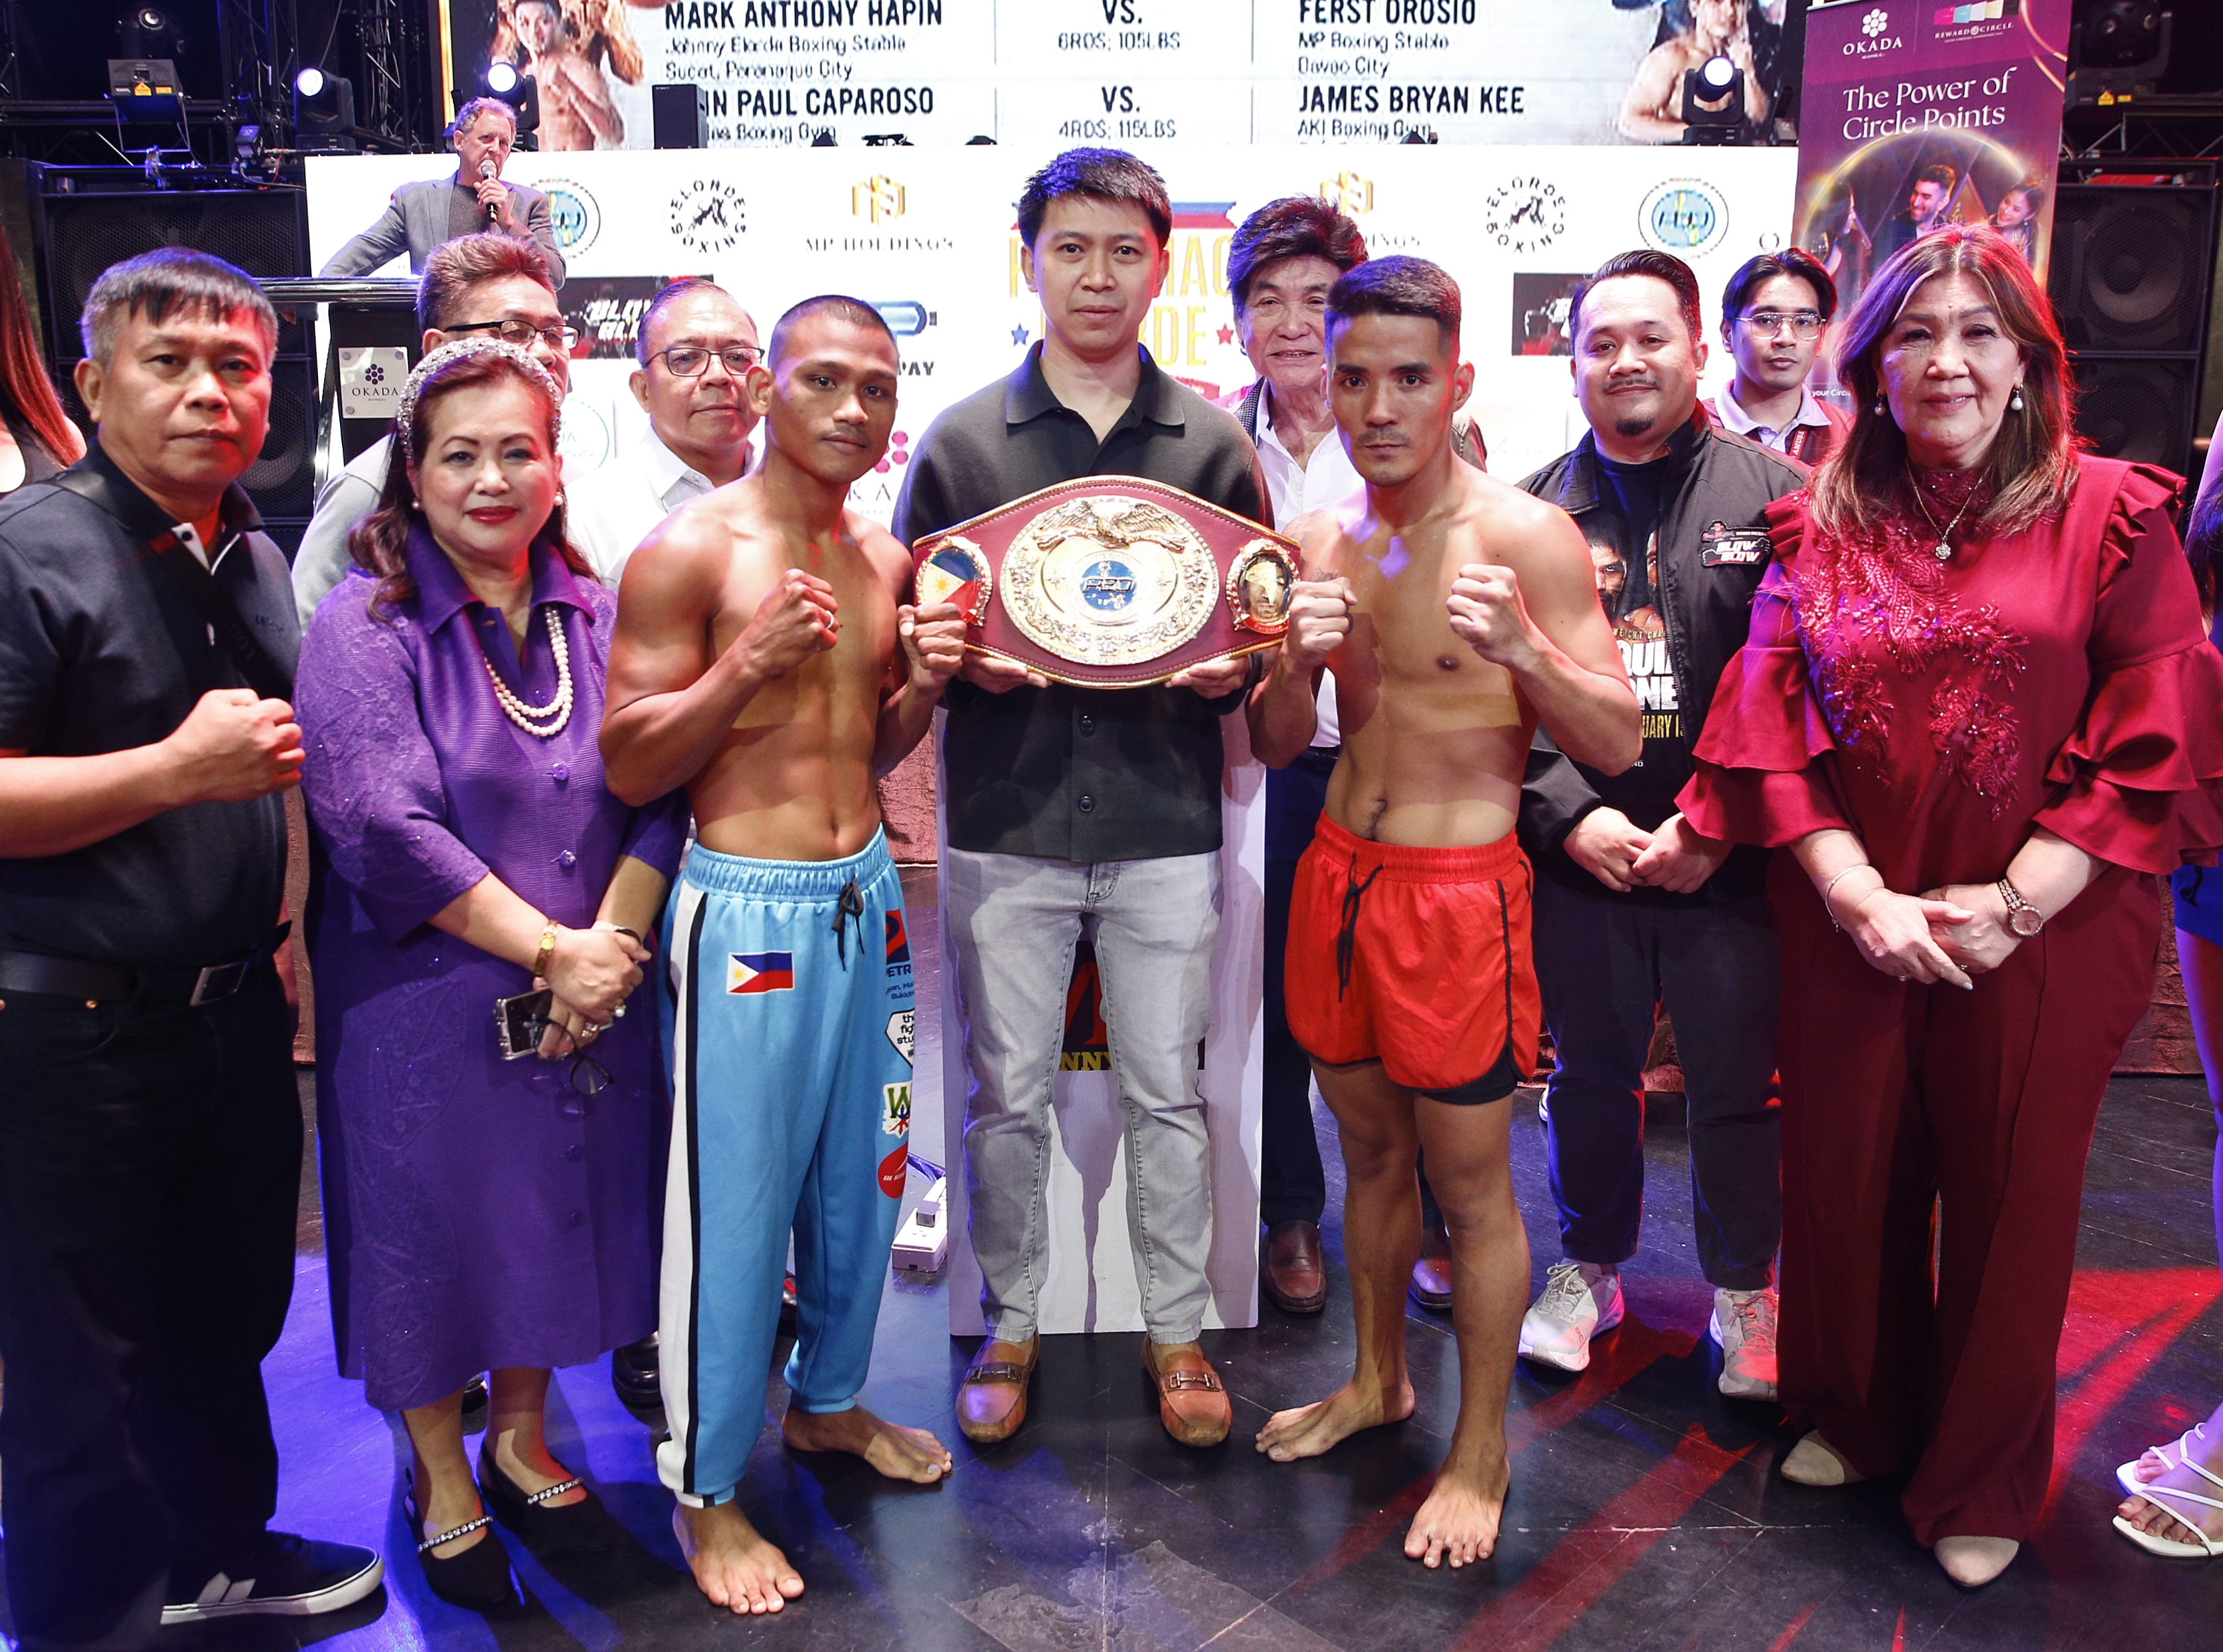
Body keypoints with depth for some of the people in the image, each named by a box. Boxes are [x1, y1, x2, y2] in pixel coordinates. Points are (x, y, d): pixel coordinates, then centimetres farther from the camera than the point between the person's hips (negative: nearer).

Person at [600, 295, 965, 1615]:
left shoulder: (887, 560, 10)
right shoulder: (691, 551, -10)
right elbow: (629, 764, -11)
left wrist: (923, 683, -2)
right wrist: (749, 661, -23)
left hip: (869, 897, 7)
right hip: (750, 907, -6)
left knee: (861, 1175, 17)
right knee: (737, 1199, 1)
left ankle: (829, 1399, 41)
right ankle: (707, 1492, 20)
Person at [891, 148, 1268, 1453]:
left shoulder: (1213, 442, 6)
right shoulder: (960, 441, 5)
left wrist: (1229, 672, -10)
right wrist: (964, 662, -13)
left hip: (1166, 821, 0)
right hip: (1008, 819, 0)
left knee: (1168, 1096, 9)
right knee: (1009, 1097, 10)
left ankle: (1179, 1331, 27)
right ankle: (1013, 1324, 29)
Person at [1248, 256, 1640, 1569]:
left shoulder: (1526, 536, -11)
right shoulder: (1320, 542, 6)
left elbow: (1619, 743, -11)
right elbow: (1275, 747, 7)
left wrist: (1522, 648, -28)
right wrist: (1296, 659, -14)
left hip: (1460, 889, -5)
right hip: (1338, 873, 6)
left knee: (1472, 1183, 5)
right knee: (1371, 1152, 20)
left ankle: (1483, 1453, 24)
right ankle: (1378, 1381, 40)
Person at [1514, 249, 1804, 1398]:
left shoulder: (1773, 496, 0)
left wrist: (1721, 825, -12)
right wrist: (1570, 816, -8)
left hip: (1732, 859, -1)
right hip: (1579, 856, 2)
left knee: (1738, 1083, 8)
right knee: (1590, 1073, 14)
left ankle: (1743, 1289, 31)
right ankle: (1591, 1269, 35)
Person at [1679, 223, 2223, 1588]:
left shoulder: (2112, 515, -2)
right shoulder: (1820, 528, 5)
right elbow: (1770, 736, 0)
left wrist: (2011, 903, -13)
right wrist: (1860, 897, -11)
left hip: (2045, 927, -1)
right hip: (1852, 925, 2)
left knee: (2011, 1196, 10)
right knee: (1847, 1176, 11)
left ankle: (1982, 1484, 32)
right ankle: (1853, 1419, 37)